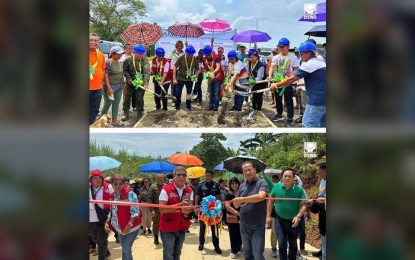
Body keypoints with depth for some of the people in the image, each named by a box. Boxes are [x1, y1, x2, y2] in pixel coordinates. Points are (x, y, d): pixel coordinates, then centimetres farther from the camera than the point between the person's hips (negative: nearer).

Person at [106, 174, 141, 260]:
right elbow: (112, 212, 15)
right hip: (120, 228, 7)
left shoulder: (130, 194, -15)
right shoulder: (113, 196, 6)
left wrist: (129, 224, -26)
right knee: (124, 250, 16)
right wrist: (107, 222, 2)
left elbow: (135, 211, -19)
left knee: (126, 250, -11)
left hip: (131, 227, -7)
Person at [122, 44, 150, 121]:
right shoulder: (128, 60, -8)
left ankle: (139, 114, 16)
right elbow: (125, 70, 3)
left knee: (140, 99, 3)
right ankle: (126, 113, 18)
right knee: (127, 97, 7)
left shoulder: (144, 60, -11)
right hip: (130, 82, 2)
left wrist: (146, 83, -30)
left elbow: (147, 72, -19)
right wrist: (129, 78, -11)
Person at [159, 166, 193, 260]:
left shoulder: (189, 191, 2)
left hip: (182, 228, 5)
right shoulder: (166, 189, -13)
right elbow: (162, 209, -20)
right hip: (168, 228, -5)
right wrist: (179, 205, -27)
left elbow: (190, 207, -1)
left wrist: (187, 209, -25)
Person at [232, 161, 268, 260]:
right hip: (244, 224, 5)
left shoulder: (261, 183, -6)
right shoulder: (242, 186, 10)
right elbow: (236, 205, 11)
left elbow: (261, 196, -26)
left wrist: (242, 199, -20)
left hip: (257, 225, -5)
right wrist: (236, 202, -13)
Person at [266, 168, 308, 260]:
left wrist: (298, 216, -25)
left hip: (293, 221, 0)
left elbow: (303, 205, -11)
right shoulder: (276, 187, -6)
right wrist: (268, 216, 3)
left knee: (293, 244, 16)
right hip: (280, 220, 0)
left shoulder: (299, 189, -12)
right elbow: (271, 201, 5)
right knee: (282, 244, -1)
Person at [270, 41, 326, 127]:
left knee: (308, 125, -7)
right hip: (324, 100, 9)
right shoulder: (321, 63, 16)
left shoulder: (308, 65, -12)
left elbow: (291, 79, -11)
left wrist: (276, 85, -1)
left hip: (316, 101, -9)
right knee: (323, 125, 14)